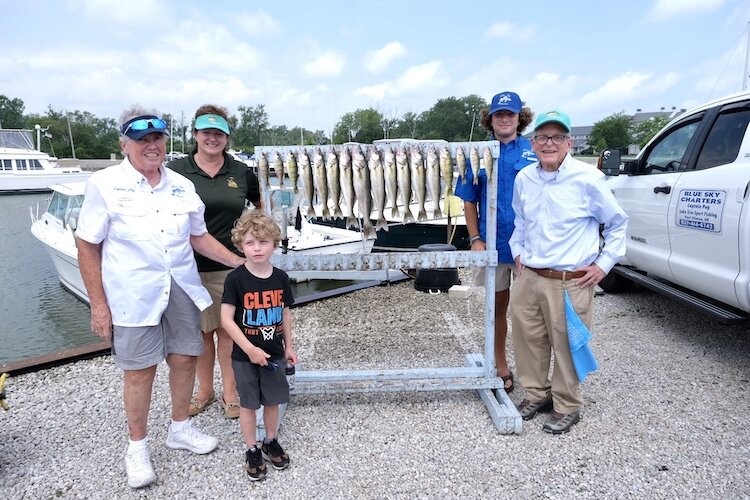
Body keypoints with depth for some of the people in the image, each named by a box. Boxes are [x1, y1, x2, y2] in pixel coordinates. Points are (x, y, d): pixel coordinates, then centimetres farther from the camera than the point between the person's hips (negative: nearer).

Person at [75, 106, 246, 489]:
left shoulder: (181, 185, 6)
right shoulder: (104, 184, -5)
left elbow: (198, 236, 14)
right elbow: (88, 246, -4)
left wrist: (239, 262, 6)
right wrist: (98, 304, -7)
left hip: (182, 291, 4)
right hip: (134, 296, -4)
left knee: (184, 359, 12)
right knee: (139, 370, 6)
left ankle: (180, 429, 35)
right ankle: (137, 447, 28)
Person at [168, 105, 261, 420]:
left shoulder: (240, 172, 4)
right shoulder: (176, 170, 0)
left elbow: (262, 204, 20)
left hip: (231, 266, 0)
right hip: (190, 266, 0)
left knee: (228, 330, 8)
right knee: (200, 331, 12)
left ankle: (230, 392, 24)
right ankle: (205, 391, 30)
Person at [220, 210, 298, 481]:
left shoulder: (280, 278, -4)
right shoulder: (236, 279, -16)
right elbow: (226, 319, -16)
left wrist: (288, 346, 11)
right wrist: (250, 349, -19)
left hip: (274, 354, 3)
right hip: (245, 356, -3)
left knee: (272, 401, 16)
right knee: (248, 404, 11)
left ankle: (271, 442, 38)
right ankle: (252, 450, 30)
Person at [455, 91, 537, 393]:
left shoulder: (535, 152, 0)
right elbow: (469, 201, 6)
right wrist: (475, 240, -3)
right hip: (493, 245, 2)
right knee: (497, 308, 13)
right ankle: (501, 368, 29)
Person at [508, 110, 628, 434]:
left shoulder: (588, 179, -10)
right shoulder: (524, 178, 5)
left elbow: (617, 223, 1)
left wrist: (604, 264, -3)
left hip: (570, 282, -5)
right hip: (528, 277, 5)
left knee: (566, 346, 4)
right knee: (528, 340, 14)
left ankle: (567, 407, 25)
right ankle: (536, 394, 35)